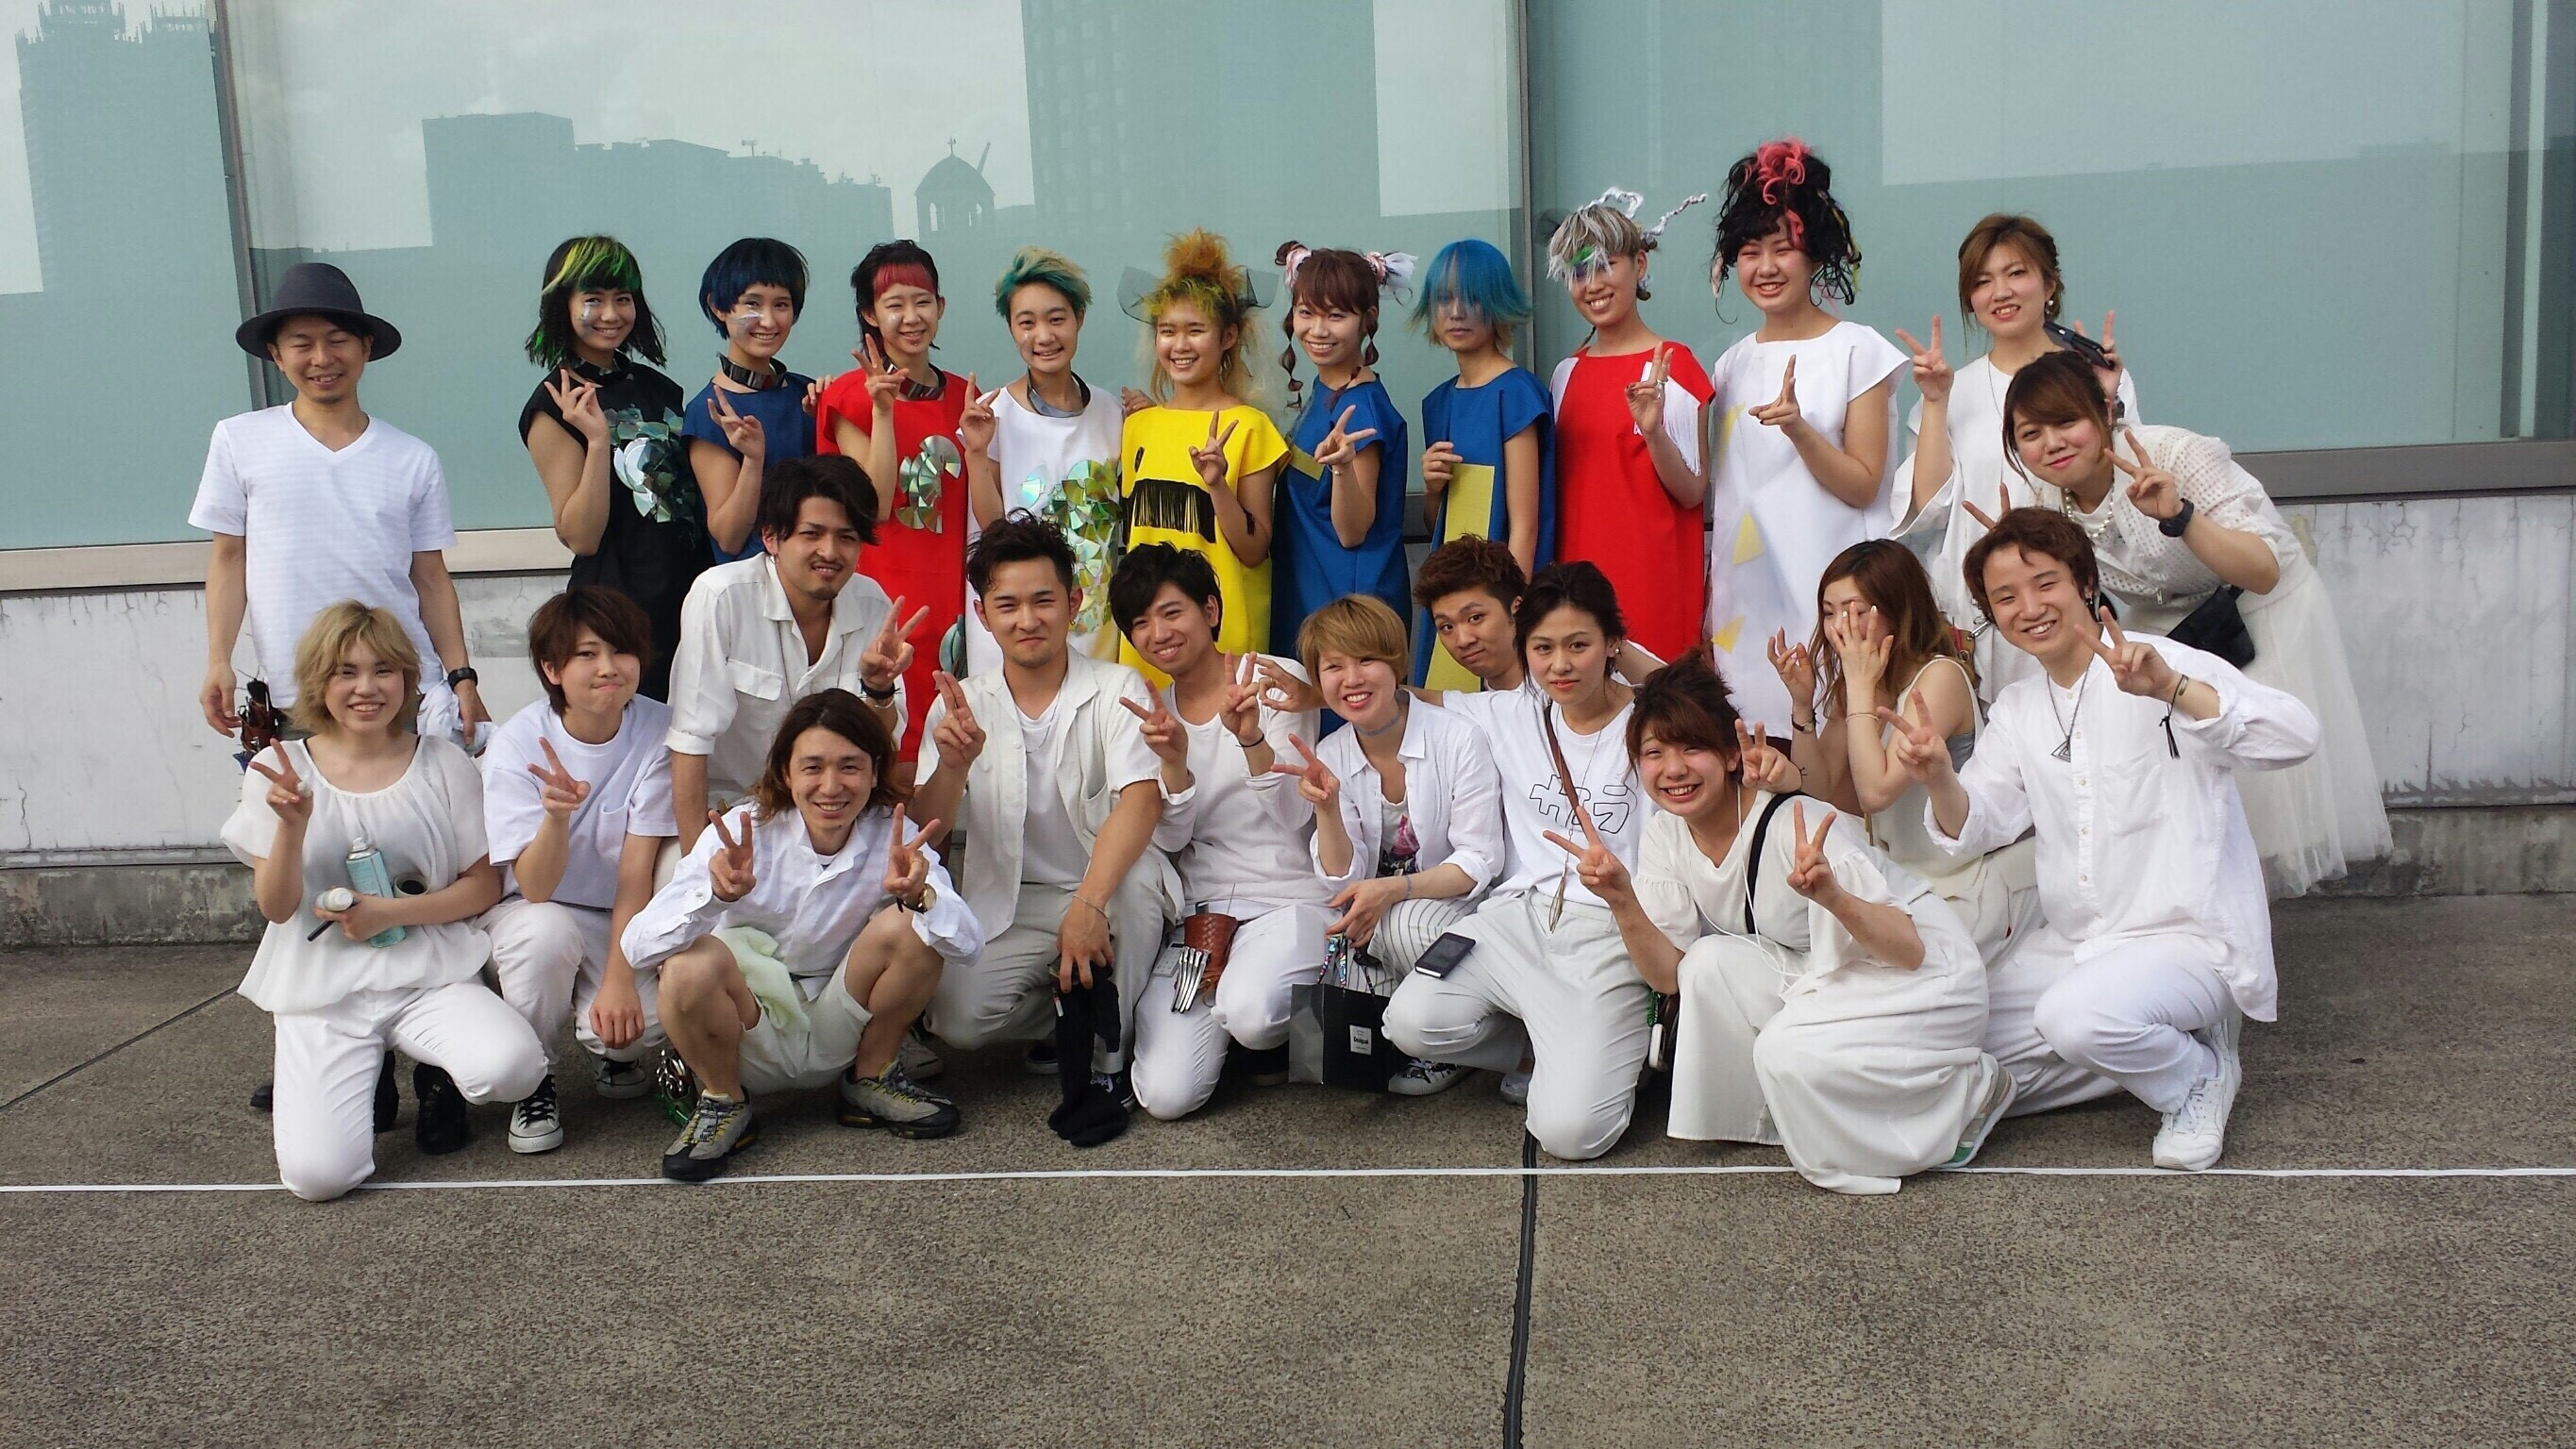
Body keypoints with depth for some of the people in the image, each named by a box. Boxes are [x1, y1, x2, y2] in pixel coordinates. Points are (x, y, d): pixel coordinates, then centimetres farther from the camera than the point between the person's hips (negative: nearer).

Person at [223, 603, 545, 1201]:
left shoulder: (442, 764, 0)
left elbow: (484, 885, 1)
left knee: (511, 1068, -31)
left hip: (429, 974, 0)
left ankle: (437, 1075, 8)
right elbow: (277, 907, -3)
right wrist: (293, 823, -21)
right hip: (323, 991, 0)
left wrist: (392, 912, -14)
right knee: (317, 1173, -21)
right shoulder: (281, 772, 0)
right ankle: (362, 1076, 15)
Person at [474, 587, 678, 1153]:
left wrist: (619, 978, -22)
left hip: (622, 921, 0)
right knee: (545, 930, -36)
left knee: (647, 1014, -30)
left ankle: (607, 1049, 11)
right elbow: (535, 886, -24)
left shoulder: (658, 732, -15)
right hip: (530, 911, 0)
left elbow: (637, 870, -15)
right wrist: (557, 813, -43)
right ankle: (533, 1083, -9)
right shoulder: (517, 743, -17)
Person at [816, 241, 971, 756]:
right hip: (882, 590, -4)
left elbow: (979, 512, 13)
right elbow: (877, 505, -11)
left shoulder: (962, 395, 12)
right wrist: (882, 409, -15)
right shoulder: (850, 395, -1)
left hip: (948, 592, 4)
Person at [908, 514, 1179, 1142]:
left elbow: (1141, 802, -25)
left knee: (1138, 872, -36)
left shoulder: (1117, 689, -9)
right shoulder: (962, 705, 1)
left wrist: (1089, 904, -40)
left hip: (1110, 888, -2)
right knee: (957, 1020, -24)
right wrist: (952, 765, -26)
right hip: (1010, 907, 2)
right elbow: (927, 832, -4)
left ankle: (1104, 1062, -16)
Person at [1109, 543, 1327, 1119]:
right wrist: (1173, 762, -19)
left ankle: (1278, 1036, 2)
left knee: (1248, 1012, -37)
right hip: (1198, 908, 3)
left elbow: (1295, 815, -12)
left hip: (1289, 897, -3)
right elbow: (1171, 838, 1)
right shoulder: (1151, 710, 9)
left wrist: (1252, 740, -30)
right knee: (1166, 1095, -15)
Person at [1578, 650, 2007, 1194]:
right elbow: (1669, 975, -9)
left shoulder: (1793, 827, -27)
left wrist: (1830, 894, -46)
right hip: (1823, 975, 6)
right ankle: (1772, 1117, 3)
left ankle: (1971, 1089, -4)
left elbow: (1911, 950, -27)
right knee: (1709, 962, -19)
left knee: (1789, 1050, -29)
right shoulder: (1667, 831, -7)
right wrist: (1623, 902, -27)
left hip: (1927, 979, -6)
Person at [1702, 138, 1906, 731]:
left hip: (1829, 592, -5)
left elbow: (1863, 486, -8)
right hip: (1743, 596, 5)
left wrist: (1799, 429, -20)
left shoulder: (1858, 350, -2)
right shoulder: (1733, 364, 13)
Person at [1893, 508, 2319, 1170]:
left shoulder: (2165, 664, -11)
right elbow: (1973, 827, 5)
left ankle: (2198, 1078, -2)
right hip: (2073, 941, 8)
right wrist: (1937, 775, -18)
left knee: (2078, 1016, -34)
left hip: (2189, 937, -7)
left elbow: (2296, 736, -25)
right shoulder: (2017, 708, 11)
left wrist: (2170, 688, -40)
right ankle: (2144, 1049, 12)